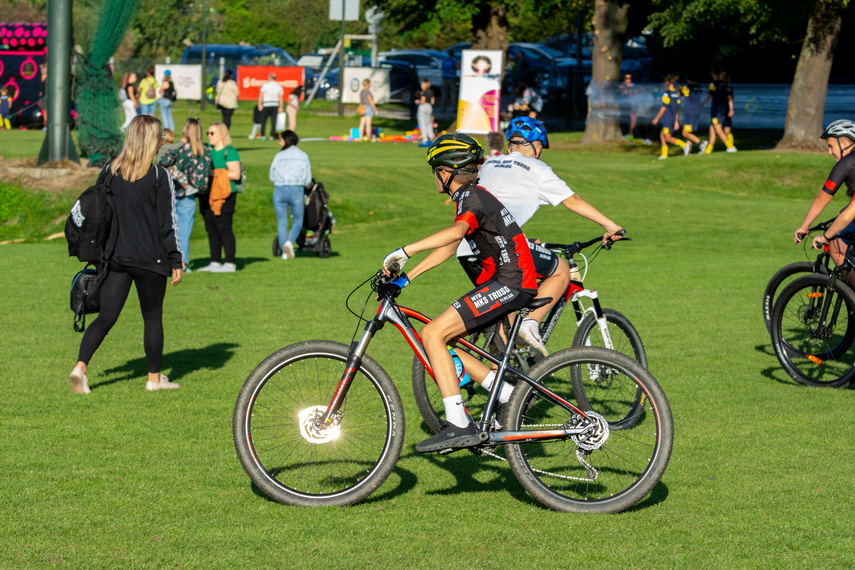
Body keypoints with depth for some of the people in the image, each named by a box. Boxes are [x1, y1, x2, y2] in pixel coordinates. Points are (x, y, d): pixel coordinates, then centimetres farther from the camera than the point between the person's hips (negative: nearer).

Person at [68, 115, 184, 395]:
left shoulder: (110, 169, 4)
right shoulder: (159, 176, -10)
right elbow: (168, 222, -8)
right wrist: (176, 261, -1)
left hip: (114, 256, 4)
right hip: (149, 258, -4)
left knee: (106, 316, 5)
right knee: (152, 316, 11)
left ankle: (81, 365, -15)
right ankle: (154, 377, 20)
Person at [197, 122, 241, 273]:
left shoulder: (230, 152, -5)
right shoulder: (207, 150, 15)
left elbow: (235, 174, -12)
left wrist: (213, 173, -14)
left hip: (224, 196, -7)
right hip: (207, 195, 7)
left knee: (224, 228, -8)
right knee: (211, 230, 8)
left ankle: (230, 263, -5)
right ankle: (215, 262, 14)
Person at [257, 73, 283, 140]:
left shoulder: (266, 84, -4)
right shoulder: (279, 86, 8)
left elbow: (261, 95, -8)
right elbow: (281, 98, 8)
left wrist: (260, 105, -6)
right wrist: (280, 107, 12)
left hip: (266, 105, -3)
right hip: (275, 105, 3)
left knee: (263, 120, 4)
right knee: (273, 121, 3)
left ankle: (262, 135, -1)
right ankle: (271, 136, -1)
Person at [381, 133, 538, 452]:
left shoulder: (472, 197, -12)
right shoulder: (472, 197, 21)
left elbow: (456, 232, -34)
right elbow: (448, 249, 26)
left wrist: (404, 251, -37)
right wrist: (407, 277, 20)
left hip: (510, 283, -10)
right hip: (505, 283, 10)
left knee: (433, 334, -17)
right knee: (444, 341, 13)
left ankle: (458, 426, -22)